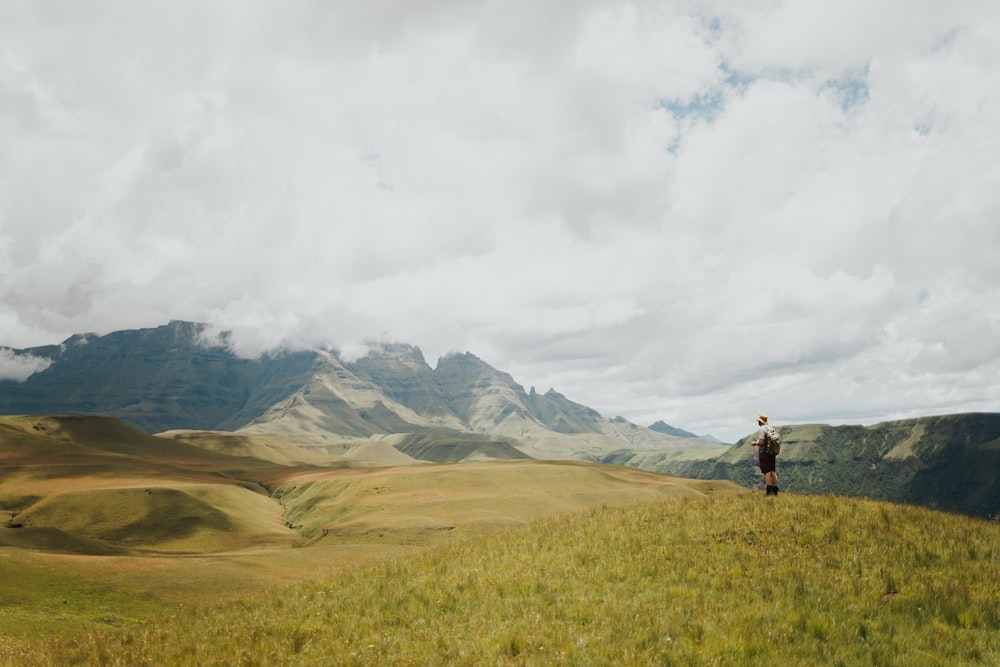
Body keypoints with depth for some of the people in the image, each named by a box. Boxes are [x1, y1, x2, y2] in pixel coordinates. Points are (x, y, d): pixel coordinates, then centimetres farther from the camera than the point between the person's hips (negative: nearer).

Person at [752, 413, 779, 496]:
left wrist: (755, 443, -1)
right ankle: (775, 491, 12)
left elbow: (761, 442, -21)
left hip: (764, 453, -8)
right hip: (772, 453, 8)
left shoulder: (761, 429, -13)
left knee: (767, 473, -7)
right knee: (773, 472, 10)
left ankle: (770, 492, -9)